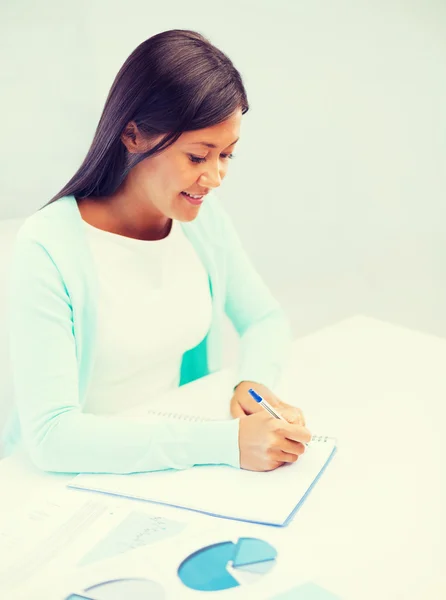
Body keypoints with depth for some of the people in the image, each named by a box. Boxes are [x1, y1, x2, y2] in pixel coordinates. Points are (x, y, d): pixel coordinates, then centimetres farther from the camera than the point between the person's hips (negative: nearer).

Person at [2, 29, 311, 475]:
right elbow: (49, 433, -26)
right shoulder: (49, 246, -22)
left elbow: (266, 319, 9)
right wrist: (224, 442, -32)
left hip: (176, 466, 4)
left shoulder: (204, 215, -3)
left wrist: (254, 380, -14)